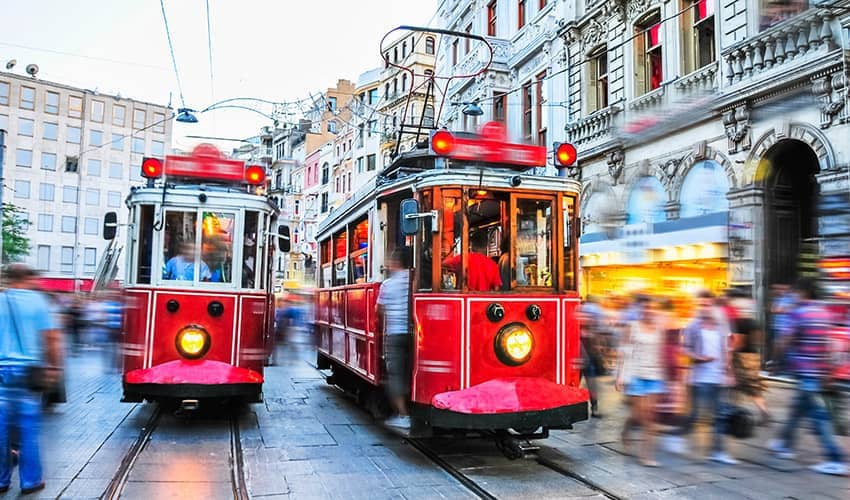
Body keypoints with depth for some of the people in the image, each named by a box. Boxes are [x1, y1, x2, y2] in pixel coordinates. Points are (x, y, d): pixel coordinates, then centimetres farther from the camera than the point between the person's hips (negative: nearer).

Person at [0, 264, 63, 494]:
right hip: (28, 370, -2)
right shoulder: (37, 301, -3)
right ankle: (30, 480, 11)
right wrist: (54, 367, 0)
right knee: (28, 426, 5)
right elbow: (51, 337, -7)